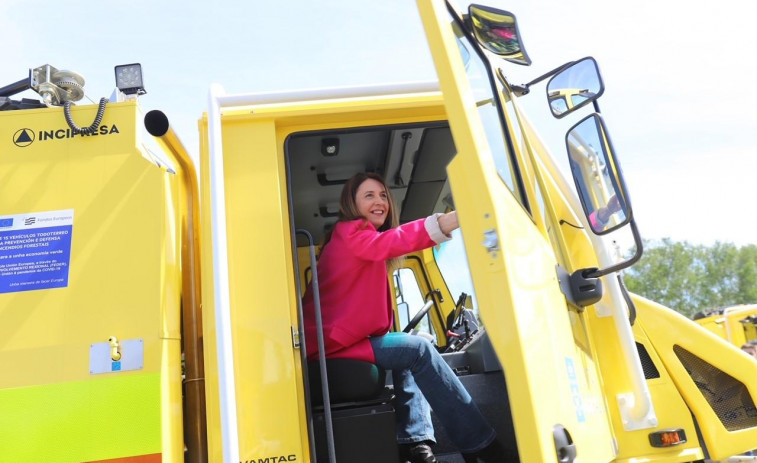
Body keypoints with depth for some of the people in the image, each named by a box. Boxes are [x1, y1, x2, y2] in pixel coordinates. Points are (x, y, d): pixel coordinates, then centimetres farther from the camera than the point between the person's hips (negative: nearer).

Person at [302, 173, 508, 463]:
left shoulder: (357, 235, 22)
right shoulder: (350, 231, -9)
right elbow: (388, 243, -31)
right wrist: (453, 219, -45)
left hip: (338, 338, 10)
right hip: (329, 342, -10)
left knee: (408, 349, 15)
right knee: (418, 349, -15)